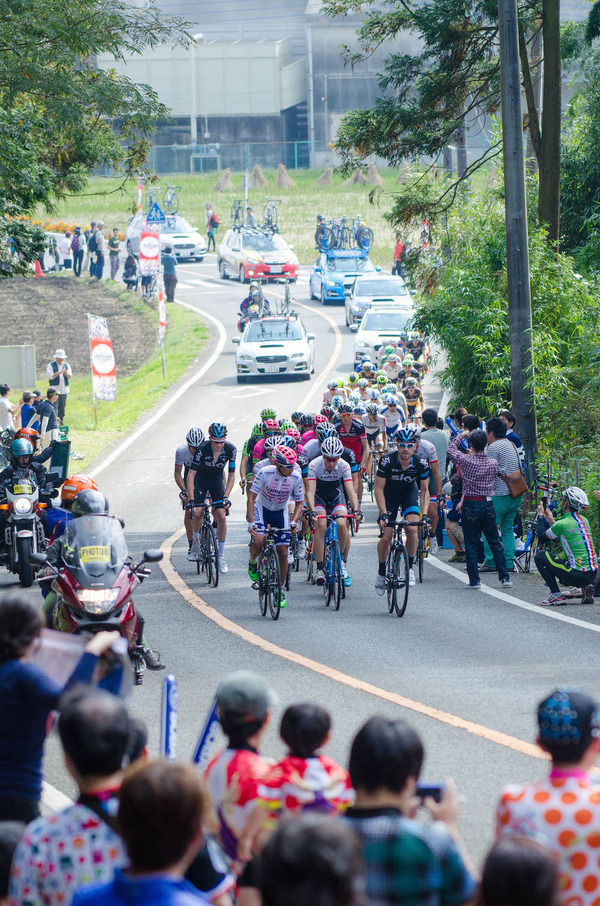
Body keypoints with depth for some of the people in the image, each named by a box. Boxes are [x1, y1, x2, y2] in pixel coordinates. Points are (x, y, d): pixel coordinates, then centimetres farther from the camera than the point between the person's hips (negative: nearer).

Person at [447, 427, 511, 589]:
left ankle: (474, 580, 5)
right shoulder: (493, 464, -3)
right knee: (495, 543, 12)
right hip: (488, 505, 3)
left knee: (471, 544, 5)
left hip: (471, 506, -3)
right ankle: (505, 577, 10)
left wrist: (462, 435, 17)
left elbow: (451, 449, 4)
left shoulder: (467, 461, -12)